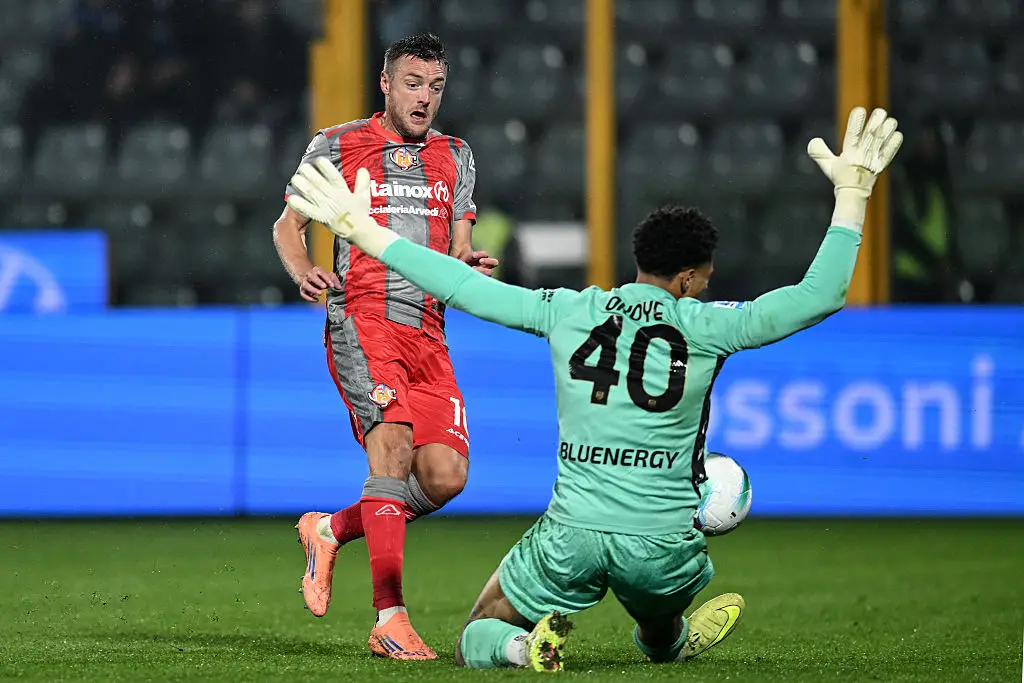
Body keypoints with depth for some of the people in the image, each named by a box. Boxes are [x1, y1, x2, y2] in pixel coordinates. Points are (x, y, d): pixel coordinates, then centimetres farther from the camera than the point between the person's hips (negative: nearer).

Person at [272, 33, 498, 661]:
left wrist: (470, 264, -6)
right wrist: (304, 273, -7)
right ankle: (390, 620, -29)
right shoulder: (336, 147, 8)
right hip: (362, 320, -5)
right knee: (394, 442, -26)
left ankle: (331, 530, 18)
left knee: (446, 475, -9)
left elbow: (458, 249, 19)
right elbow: (288, 225, 14)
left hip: (428, 335, 5)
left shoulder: (455, 157, 19)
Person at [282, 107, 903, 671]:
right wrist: (851, 192, 0)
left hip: (570, 536, -2)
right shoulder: (705, 326, -7)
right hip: (662, 544, 2)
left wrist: (362, 230, 16)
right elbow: (821, 295, -7)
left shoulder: (568, 312, 1)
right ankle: (677, 639, 12)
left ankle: (525, 646, -17)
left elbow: (466, 288, 7)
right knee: (662, 641, 39)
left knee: (477, 642, 9)